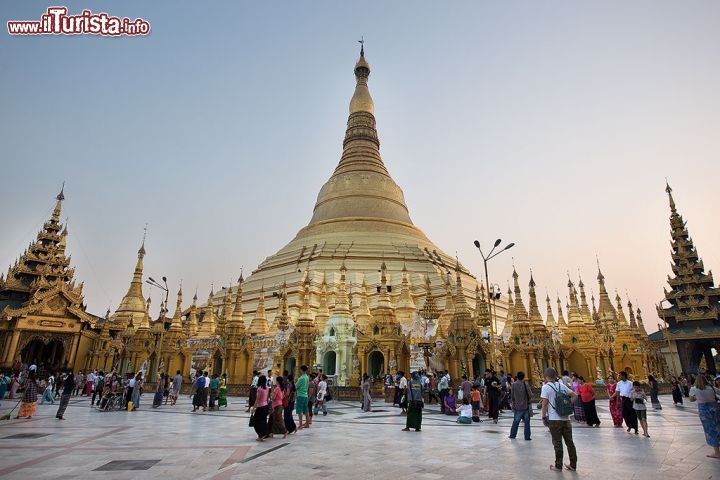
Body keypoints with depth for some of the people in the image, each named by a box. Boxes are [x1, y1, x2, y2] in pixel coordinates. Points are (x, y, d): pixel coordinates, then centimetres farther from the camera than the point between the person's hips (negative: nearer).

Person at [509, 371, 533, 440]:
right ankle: (527, 436, 8)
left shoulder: (514, 384, -4)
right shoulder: (525, 384, -10)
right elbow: (530, 395, -12)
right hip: (526, 406, -2)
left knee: (516, 421, 13)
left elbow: (512, 396, 1)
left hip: (517, 407, 2)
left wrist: (512, 403, 16)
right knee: (527, 422, 7)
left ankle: (512, 434, 19)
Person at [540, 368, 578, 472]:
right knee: (569, 442, 13)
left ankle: (558, 465, 13)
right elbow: (574, 396, 10)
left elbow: (545, 404, -13)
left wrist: (544, 417, -4)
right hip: (566, 418, 5)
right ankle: (573, 465, 21)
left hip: (554, 419, -5)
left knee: (557, 443, 4)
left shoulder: (546, 387, -9)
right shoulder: (561, 385, 6)